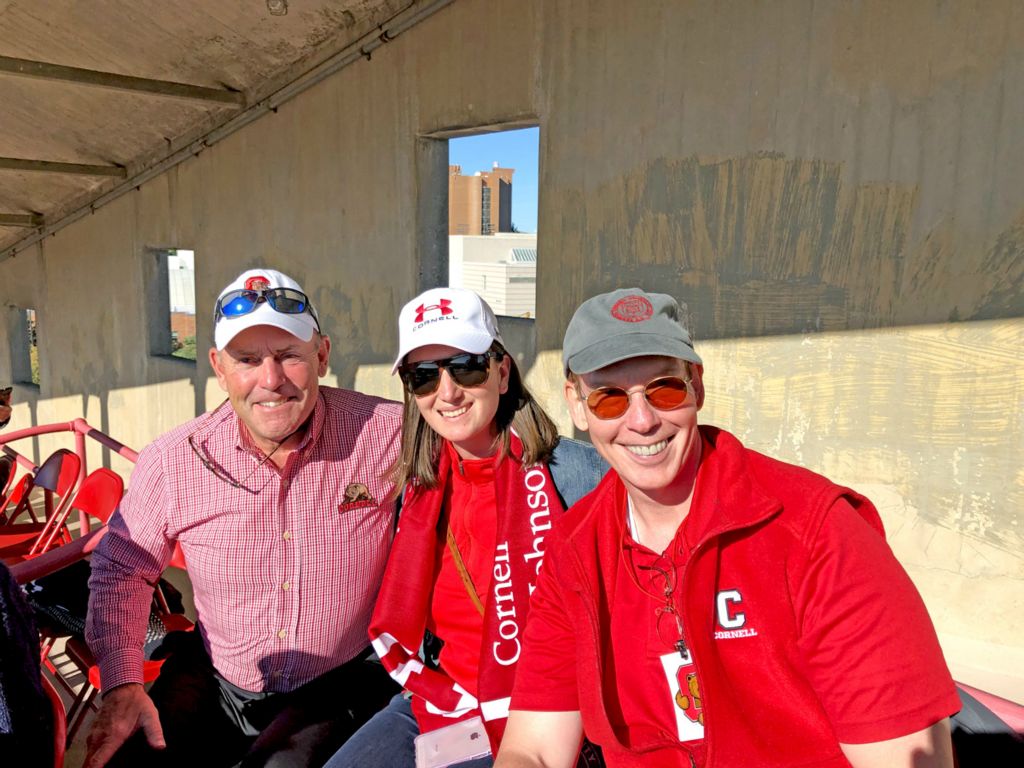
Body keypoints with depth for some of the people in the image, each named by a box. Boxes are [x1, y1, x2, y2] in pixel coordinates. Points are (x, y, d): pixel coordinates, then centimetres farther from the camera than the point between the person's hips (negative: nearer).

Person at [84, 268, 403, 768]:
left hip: (339, 687, -2)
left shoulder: (388, 433, -20)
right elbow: (121, 568, 4)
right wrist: (121, 683, -6)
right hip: (213, 682, 3)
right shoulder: (174, 461, -11)